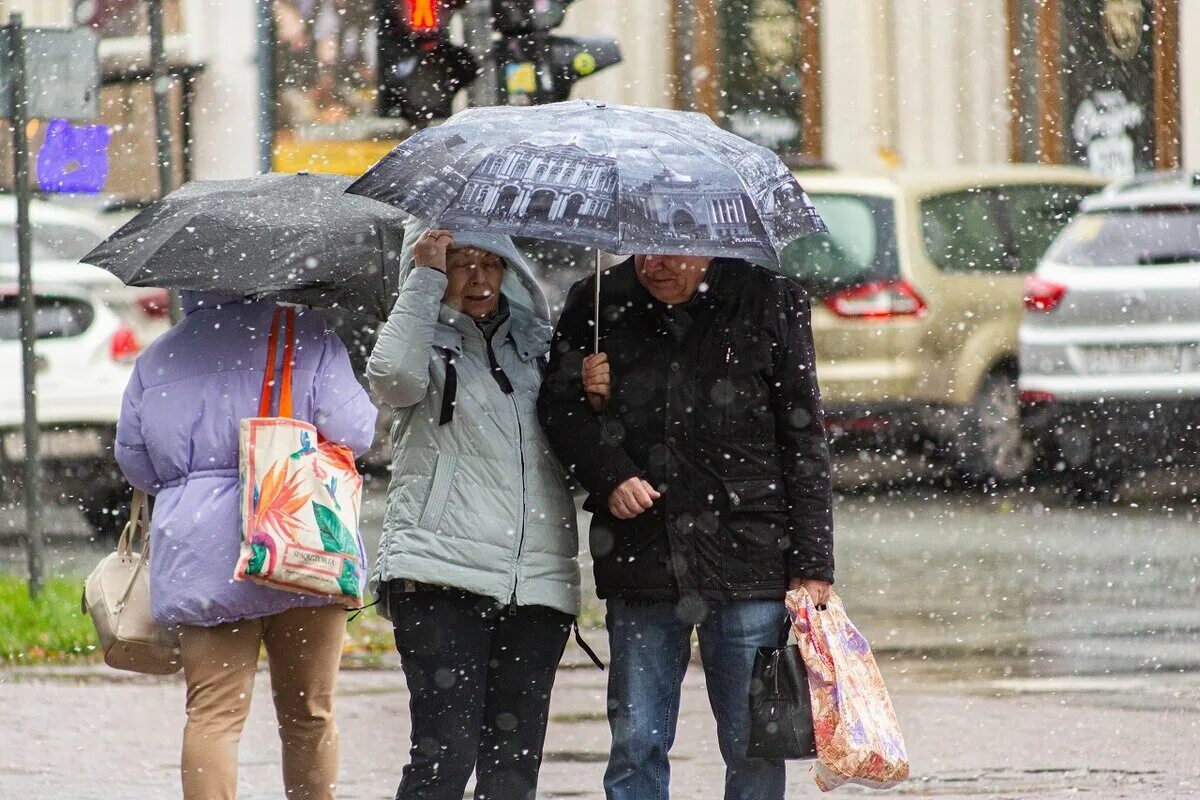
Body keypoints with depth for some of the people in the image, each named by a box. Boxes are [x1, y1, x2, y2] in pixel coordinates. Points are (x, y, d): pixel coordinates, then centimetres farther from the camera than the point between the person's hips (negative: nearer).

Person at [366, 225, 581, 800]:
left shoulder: (534, 342, 18)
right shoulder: (426, 339, 6)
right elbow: (393, 375, -19)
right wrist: (426, 277, -11)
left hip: (537, 579, 5)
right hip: (442, 574, -5)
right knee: (446, 750, -14)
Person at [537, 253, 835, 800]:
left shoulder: (770, 303, 1)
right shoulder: (598, 304, 5)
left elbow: (804, 441, 2)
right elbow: (556, 405, 10)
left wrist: (812, 564, -1)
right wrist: (608, 474, -10)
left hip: (747, 562, -2)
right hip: (640, 559, 2)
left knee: (752, 745, 1)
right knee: (636, 745, 3)